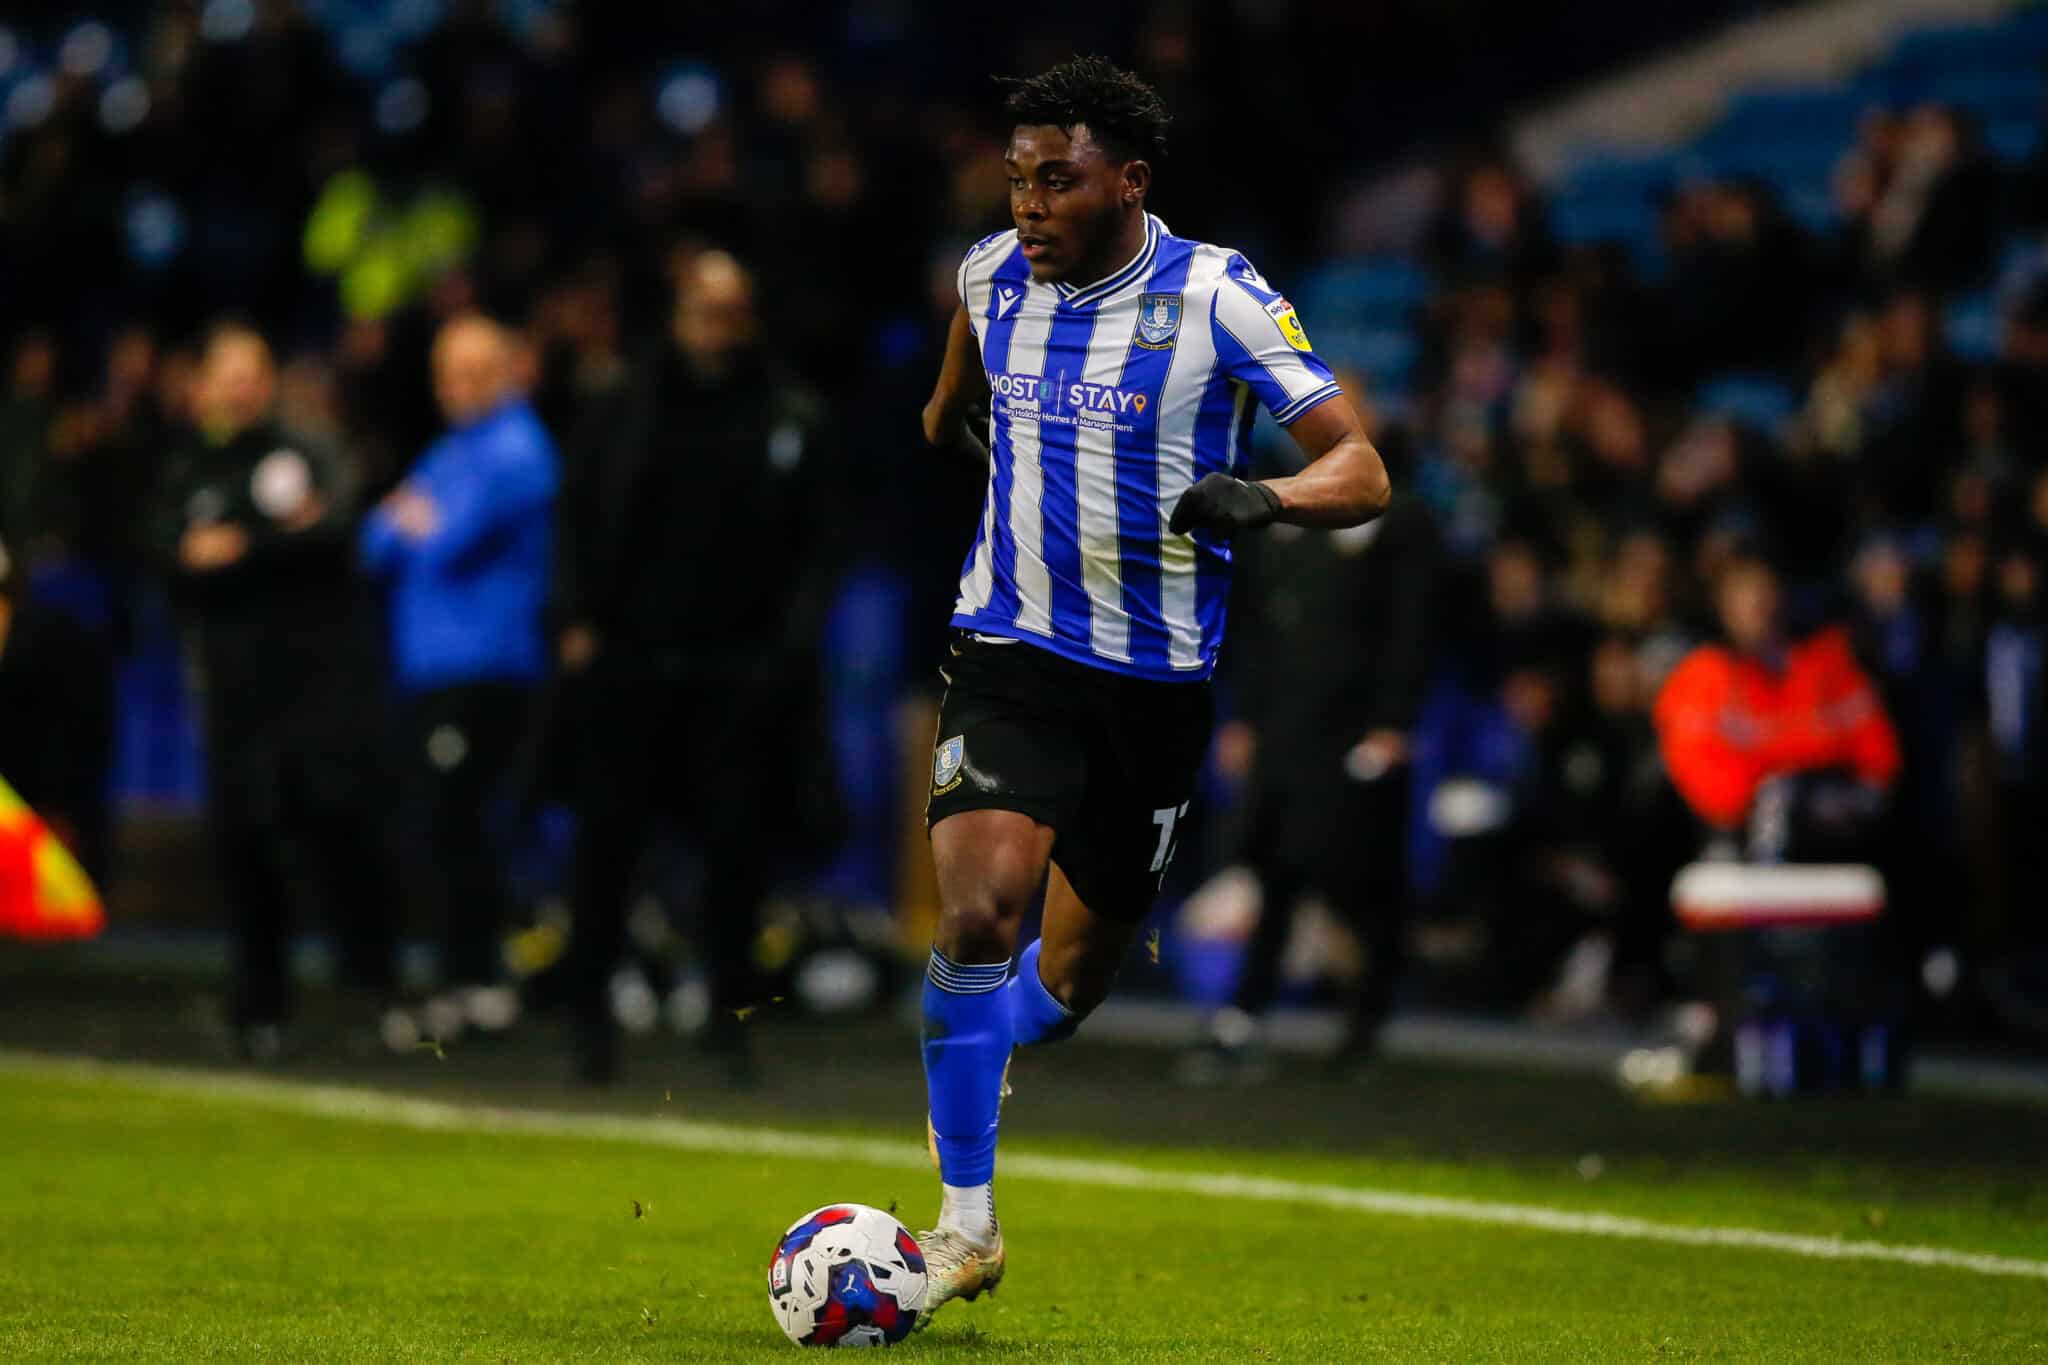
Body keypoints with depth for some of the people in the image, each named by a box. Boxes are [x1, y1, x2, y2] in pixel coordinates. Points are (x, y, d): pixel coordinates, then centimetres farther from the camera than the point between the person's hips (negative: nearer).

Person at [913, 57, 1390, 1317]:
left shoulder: (1217, 299, -12)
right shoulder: (993, 275, -1)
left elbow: (1361, 470, -14)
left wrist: (1262, 497, -32)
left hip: (1158, 679, -1)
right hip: (1012, 654, 1)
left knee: (1077, 975, 12)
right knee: (979, 909, -22)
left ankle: (975, 1060, 47)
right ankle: (967, 1220, -11)